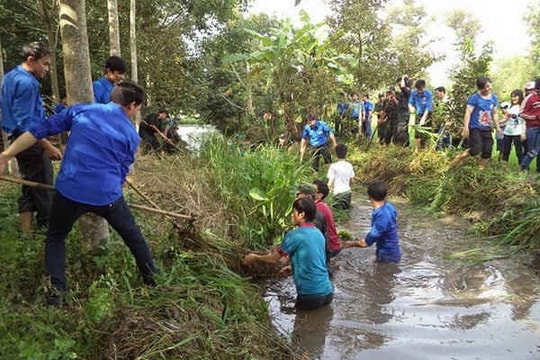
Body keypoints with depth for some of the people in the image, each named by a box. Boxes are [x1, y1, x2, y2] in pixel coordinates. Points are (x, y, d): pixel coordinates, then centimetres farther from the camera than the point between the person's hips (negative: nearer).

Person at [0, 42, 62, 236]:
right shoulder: (27, 82, -19)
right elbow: (25, 123, -25)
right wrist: (48, 146, -27)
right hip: (31, 143, -10)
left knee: (29, 188, 15)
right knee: (43, 190, -2)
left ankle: (27, 233, 22)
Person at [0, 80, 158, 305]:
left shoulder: (81, 110, 9)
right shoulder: (131, 134, 7)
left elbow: (40, 130, 6)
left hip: (70, 189, 1)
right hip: (107, 194, 0)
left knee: (55, 238, 25)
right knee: (132, 235, 24)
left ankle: (56, 292, 17)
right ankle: (152, 279, 33)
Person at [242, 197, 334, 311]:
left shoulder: (295, 235, -14)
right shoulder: (318, 233, 9)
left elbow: (274, 259, -3)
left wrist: (254, 258, 13)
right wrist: (293, 266, 32)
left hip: (311, 294, -7)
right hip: (327, 292, 7)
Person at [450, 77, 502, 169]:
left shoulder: (494, 98, 9)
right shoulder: (474, 98, -9)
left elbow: (494, 114, 20)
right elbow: (468, 112, -14)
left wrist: (497, 127, 21)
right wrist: (466, 127, -22)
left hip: (487, 129, 6)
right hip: (475, 128, -6)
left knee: (487, 152, 1)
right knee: (476, 149, -22)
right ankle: (459, 157, 1)